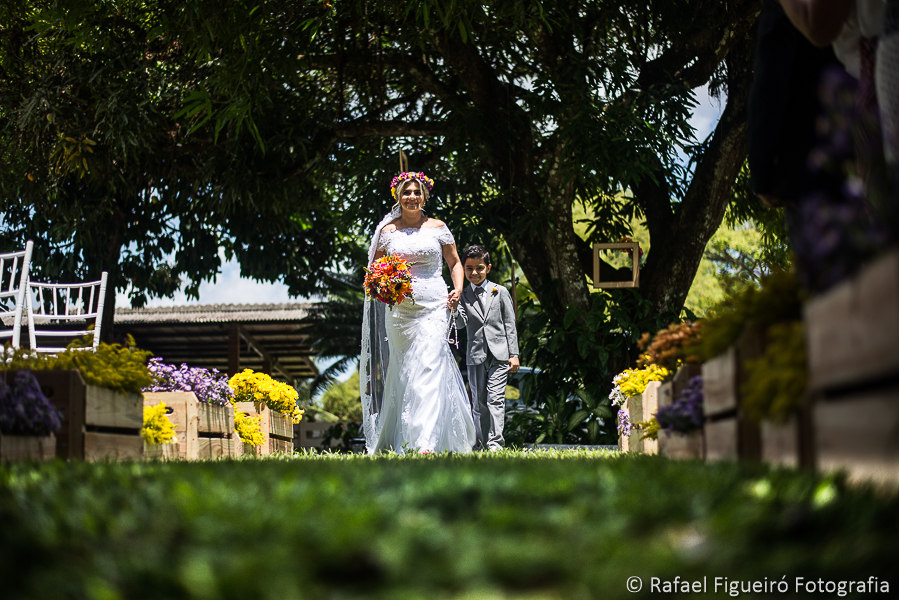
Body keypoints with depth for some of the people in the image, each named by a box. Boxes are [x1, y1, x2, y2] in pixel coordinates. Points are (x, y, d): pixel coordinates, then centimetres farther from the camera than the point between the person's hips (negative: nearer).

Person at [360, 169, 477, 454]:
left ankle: (427, 443, -22)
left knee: (428, 369, -14)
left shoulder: (437, 227, 6)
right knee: (401, 373, 5)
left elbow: (455, 263, 15)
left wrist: (457, 289, -2)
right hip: (398, 310, 2)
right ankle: (400, 441, 17)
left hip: (432, 307, -2)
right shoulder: (387, 231, 8)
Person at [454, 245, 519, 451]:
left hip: (499, 354, -2)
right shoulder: (463, 296, 8)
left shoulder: (500, 292, 6)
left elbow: (510, 324, 6)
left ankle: (495, 443, -14)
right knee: (478, 403, 5)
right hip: (475, 355, 2)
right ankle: (483, 444, 13)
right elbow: (461, 323, -5)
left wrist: (514, 354, 1)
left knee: (495, 399, -12)